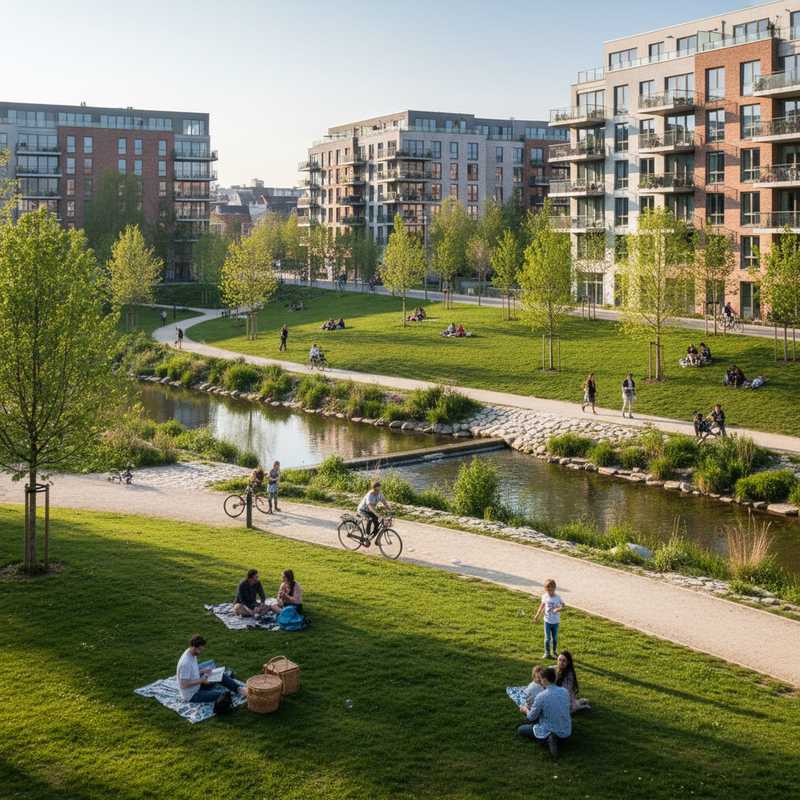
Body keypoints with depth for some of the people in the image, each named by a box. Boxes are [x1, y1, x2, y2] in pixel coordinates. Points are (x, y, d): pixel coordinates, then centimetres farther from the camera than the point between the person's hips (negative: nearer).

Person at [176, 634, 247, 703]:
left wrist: (202, 671, -1)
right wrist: (201, 680, -23)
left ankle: (239, 689, 2)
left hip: (197, 686, 10)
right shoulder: (186, 662, -29)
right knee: (221, 695, -22)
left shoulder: (192, 654, 0)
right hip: (191, 696, -10)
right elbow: (184, 685, -29)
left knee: (221, 676, 3)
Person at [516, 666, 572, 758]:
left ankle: (547, 740, -4)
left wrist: (525, 709, 16)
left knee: (520, 730, 18)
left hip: (549, 731, -7)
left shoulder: (541, 696, -22)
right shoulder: (565, 691, -5)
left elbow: (531, 717, -8)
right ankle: (551, 738, 7)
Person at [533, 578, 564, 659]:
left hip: (555, 621, -1)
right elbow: (542, 606, 8)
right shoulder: (545, 596, -4)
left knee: (554, 638, 10)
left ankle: (555, 652, 27)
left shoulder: (558, 598, -12)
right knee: (547, 638, 1)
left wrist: (558, 609, -28)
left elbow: (563, 607, -6)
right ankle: (547, 653, 10)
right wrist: (537, 615, 6)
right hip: (547, 621, 1)